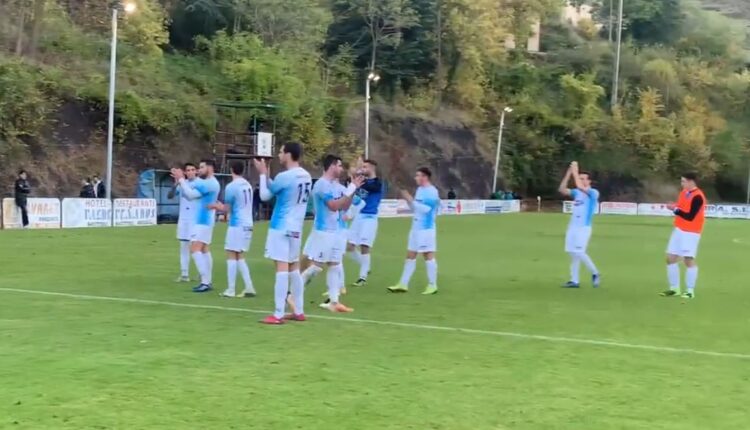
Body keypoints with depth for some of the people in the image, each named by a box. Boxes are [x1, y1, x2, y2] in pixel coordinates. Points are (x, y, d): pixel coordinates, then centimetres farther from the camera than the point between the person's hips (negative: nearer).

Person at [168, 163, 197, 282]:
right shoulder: (181, 184, 5)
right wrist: (176, 184, -18)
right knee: (184, 247, 6)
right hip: (183, 220, 4)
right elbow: (169, 196, -2)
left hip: (196, 220, -4)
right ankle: (184, 274, 10)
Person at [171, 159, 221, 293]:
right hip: (204, 221, 11)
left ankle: (205, 282, -20)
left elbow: (191, 194, -23)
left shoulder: (209, 184, -19)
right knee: (204, 250, 13)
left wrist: (181, 179, -15)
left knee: (195, 249, -16)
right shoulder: (204, 182, 14)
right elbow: (188, 190, 13)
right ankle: (207, 282, 17)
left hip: (203, 221, -11)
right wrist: (180, 180, -2)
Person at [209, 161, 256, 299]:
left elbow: (227, 209, -6)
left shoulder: (231, 186, -12)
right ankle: (249, 288, 6)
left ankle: (230, 290, -1)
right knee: (240, 257, 13)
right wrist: (223, 207, 28)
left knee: (231, 256, -1)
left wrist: (217, 207, 13)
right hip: (247, 224, 7)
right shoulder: (248, 185, 12)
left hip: (237, 225, -7)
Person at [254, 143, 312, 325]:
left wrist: (262, 173, 9)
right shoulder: (306, 176, 8)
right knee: (294, 268, 14)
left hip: (281, 227, -8)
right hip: (296, 228, 8)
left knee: (282, 268, -10)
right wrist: (267, 174, 16)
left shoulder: (284, 177, -17)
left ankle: (278, 315, -10)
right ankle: (299, 311, 17)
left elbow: (265, 195, -2)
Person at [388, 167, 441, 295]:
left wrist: (411, 200, -20)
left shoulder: (431, 192, -14)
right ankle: (403, 284, 11)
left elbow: (425, 209, -23)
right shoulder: (419, 190, 14)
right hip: (416, 228, 9)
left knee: (428, 255, -3)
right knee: (410, 255, 9)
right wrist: (407, 199, 4)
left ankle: (432, 285, 4)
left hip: (426, 229, -9)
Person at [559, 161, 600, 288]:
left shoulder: (594, 193, -7)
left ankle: (595, 274, 6)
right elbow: (562, 189, 3)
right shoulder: (577, 192, 13)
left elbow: (580, 187, -23)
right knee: (573, 253, 5)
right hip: (572, 226, 7)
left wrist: (575, 171, -15)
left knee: (579, 253, -12)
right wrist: (569, 172, -3)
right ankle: (574, 281, 9)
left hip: (584, 227, -7)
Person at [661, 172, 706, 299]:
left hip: (690, 232, -9)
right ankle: (674, 288, 15)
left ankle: (690, 291, 2)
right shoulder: (684, 192, 9)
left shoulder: (697, 197, -18)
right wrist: (673, 207, -6)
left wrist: (675, 209, -17)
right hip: (679, 230, 9)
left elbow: (690, 217, -21)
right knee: (671, 258, 6)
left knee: (689, 260, -7)